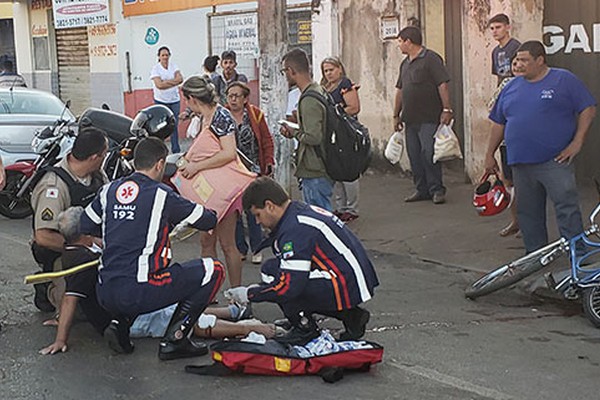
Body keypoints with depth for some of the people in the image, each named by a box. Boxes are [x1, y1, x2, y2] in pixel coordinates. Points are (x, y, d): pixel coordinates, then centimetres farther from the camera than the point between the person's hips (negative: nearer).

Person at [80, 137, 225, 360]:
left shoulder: (109, 190, 10)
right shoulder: (162, 195, -5)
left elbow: (85, 227, 21)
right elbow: (208, 221, 5)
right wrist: (211, 214, 30)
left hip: (104, 294, 7)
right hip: (138, 294, -7)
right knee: (213, 270, 4)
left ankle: (119, 324, 15)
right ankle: (174, 341, 3)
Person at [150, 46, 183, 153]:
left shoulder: (173, 66, 7)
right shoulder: (155, 68, -5)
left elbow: (180, 79, -8)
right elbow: (159, 85, -17)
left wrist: (166, 81, -17)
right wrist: (173, 82, -13)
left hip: (174, 100, 3)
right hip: (161, 101, -3)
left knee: (174, 125, 6)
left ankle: (176, 150, 13)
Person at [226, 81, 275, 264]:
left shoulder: (256, 114, 0)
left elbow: (267, 141, 5)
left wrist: (269, 163, -1)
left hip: (252, 172, -1)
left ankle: (256, 249, 11)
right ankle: (240, 249, 15)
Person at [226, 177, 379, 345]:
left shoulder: (295, 228, -18)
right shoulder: (302, 211, 13)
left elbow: (290, 285, -22)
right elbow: (294, 273, 22)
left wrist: (250, 294, -9)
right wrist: (259, 288, 17)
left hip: (347, 287, -10)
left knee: (272, 270, -13)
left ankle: (304, 328, 2)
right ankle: (349, 314, 15)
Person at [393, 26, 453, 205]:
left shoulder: (431, 59, -8)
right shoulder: (405, 64, 17)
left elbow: (443, 85, -14)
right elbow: (400, 90, 22)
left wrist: (446, 109, -19)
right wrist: (396, 115, 21)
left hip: (429, 119, -8)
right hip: (410, 119, 8)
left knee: (429, 153, -10)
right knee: (414, 155, 8)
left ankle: (437, 190, 0)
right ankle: (422, 190, 17)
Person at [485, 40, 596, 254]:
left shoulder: (564, 80, 0)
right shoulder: (512, 87, 15)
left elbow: (588, 109, -2)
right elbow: (499, 123, 20)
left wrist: (576, 143, -10)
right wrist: (489, 154, 19)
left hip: (555, 162, -5)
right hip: (521, 163, 5)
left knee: (566, 208, -10)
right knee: (528, 213, 10)